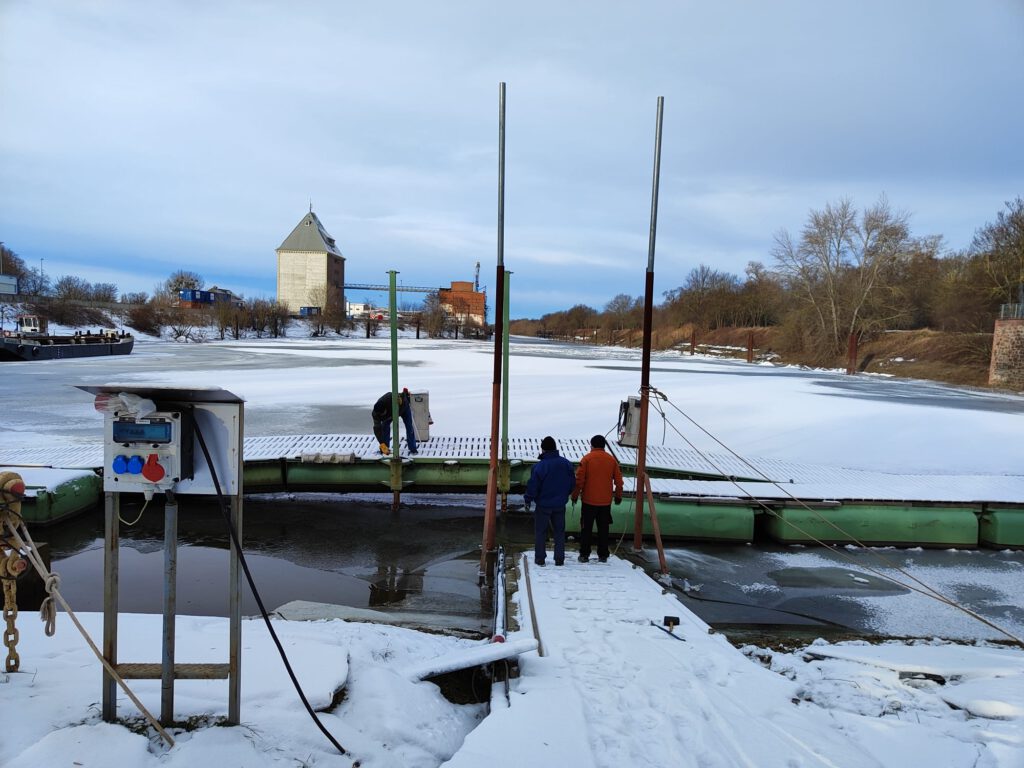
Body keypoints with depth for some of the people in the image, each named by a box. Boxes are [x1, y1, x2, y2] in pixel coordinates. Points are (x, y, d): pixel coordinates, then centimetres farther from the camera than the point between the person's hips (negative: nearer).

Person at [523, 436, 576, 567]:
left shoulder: (538, 466, -19)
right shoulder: (566, 464, -4)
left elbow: (532, 487, -15)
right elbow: (572, 483, 5)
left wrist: (527, 500, 0)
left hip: (543, 505, -4)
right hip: (560, 504, 4)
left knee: (540, 531, 9)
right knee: (559, 531, 14)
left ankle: (540, 558, 12)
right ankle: (559, 558, 14)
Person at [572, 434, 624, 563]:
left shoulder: (587, 459, -7)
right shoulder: (612, 460, 2)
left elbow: (579, 479, -9)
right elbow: (618, 480, 6)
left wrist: (575, 495, 1)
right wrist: (618, 495, 17)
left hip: (589, 500, -3)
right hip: (606, 501, 3)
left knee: (586, 528, 6)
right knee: (603, 529, 10)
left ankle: (584, 554, 7)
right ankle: (603, 555, 13)